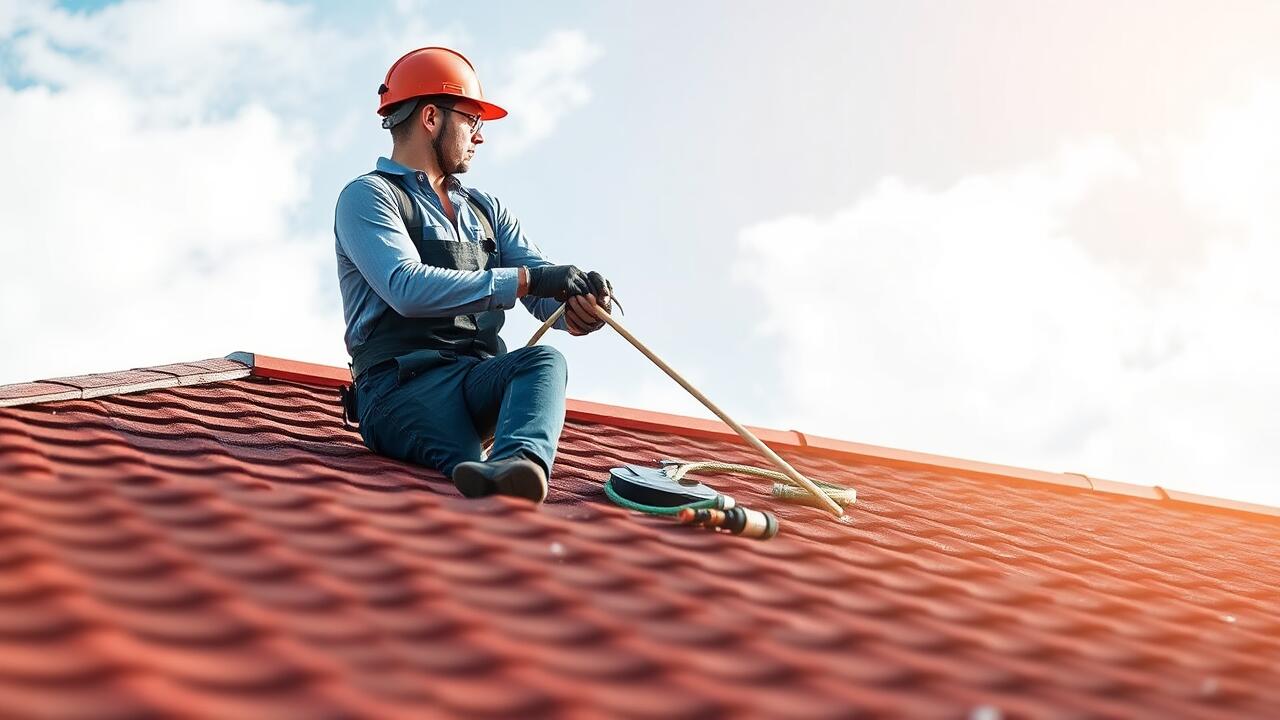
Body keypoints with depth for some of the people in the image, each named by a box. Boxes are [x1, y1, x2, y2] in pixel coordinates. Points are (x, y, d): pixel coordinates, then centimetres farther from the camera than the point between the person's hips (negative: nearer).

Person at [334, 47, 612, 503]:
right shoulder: (368, 197, 5)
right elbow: (407, 288, -14)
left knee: (545, 360, -31)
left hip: (481, 380, 4)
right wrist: (523, 279, -17)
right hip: (400, 386, -4)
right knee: (465, 468, -36)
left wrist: (579, 309, -11)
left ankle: (517, 464, -61)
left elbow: (545, 291, 15)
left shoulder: (486, 209, 27)